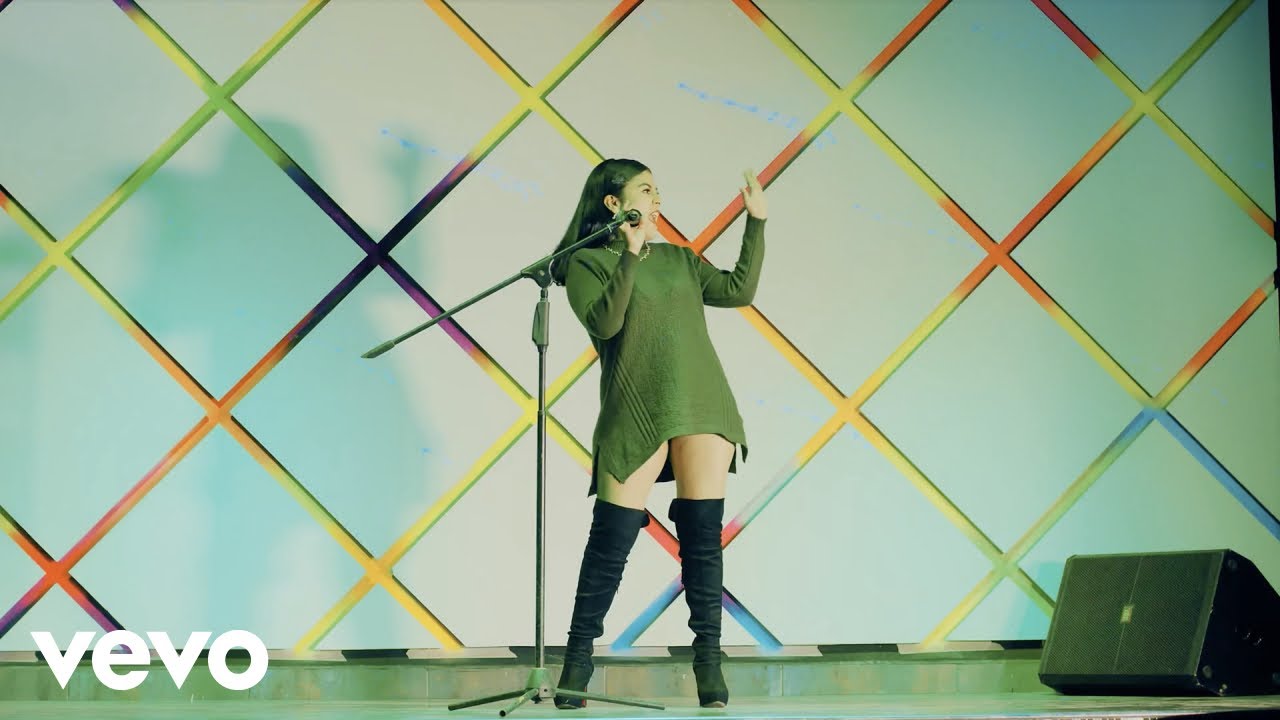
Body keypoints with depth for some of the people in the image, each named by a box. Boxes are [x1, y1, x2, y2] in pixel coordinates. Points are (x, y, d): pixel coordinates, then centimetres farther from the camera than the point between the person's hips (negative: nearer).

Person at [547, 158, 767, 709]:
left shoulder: (677, 259, 19)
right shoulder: (587, 264, 3)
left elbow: (739, 289, 11)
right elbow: (603, 322, -13)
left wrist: (756, 220, 9)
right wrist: (630, 254, -17)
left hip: (702, 410, 4)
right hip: (635, 415, -4)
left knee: (702, 536, 1)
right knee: (611, 539, -5)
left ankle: (708, 661, 6)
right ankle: (579, 654, 9)